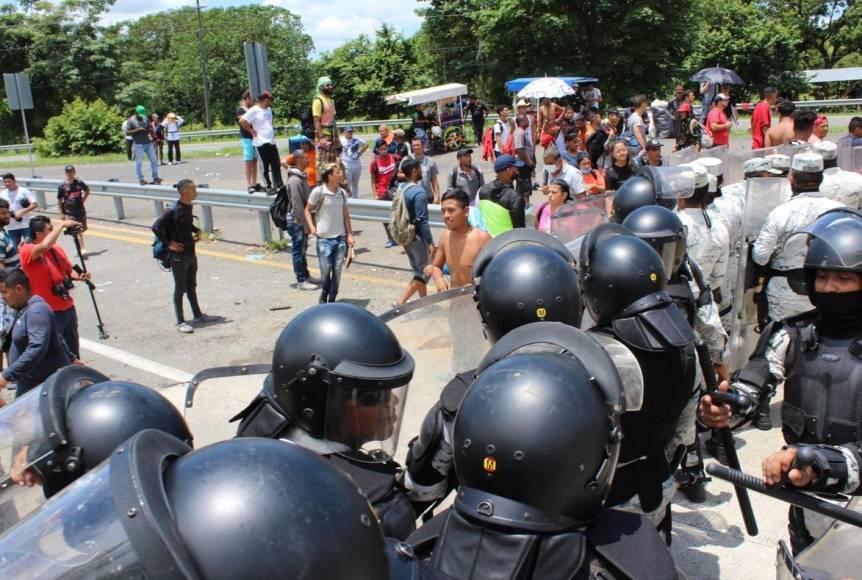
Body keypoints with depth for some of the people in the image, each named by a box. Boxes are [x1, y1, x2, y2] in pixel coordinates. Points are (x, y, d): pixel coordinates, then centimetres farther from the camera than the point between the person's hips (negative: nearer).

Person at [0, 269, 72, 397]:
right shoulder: (24, 310, 10)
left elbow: (36, 349, -32)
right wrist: (70, 359, 27)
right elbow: (56, 337, 20)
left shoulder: (36, 311, -22)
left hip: (48, 383, -10)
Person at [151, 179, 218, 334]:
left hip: (191, 253, 8)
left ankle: (198, 315, 30)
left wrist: (197, 231, 7)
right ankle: (180, 321, 13)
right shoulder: (172, 210, -20)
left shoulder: (189, 206, 4)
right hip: (179, 255, -8)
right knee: (180, 289, 3)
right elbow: (156, 227, -23)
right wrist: (168, 244, -18)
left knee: (191, 286, 19)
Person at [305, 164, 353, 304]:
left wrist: (350, 235, 6)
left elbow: (346, 215, 11)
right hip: (324, 238, -4)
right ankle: (324, 294, 28)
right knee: (325, 270, -1)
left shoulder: (342, 193, 5)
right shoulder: (318, 192, -8)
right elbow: (307, 210, 2)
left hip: (341, 238, 4)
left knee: (337, 270, 5)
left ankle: (332, 298, 20)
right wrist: (312, 227, -11)